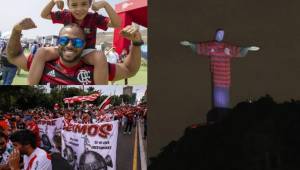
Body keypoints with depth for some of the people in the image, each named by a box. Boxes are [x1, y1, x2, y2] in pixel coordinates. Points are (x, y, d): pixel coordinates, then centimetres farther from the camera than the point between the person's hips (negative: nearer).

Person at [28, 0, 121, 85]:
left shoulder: (94, 18, -13)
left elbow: (117, 24, -22)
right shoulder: (65, 15, -5)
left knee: (100, 58, -39)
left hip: (86, 52, -3)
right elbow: (44, 15, 5)